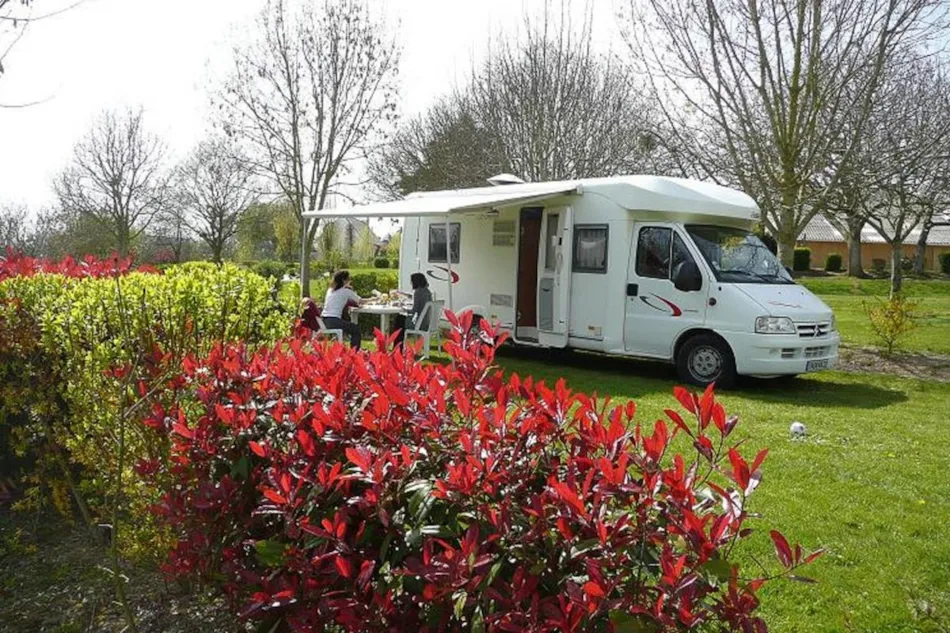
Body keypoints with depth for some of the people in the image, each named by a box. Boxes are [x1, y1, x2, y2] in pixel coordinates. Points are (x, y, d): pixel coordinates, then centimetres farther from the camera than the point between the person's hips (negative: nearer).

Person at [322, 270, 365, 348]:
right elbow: (360, 301, 8)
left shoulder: (330, 290, 17)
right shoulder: (346, 291, -2)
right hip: (334, 322, -7)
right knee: (356, 329, 10)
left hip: (324, 321, 8)